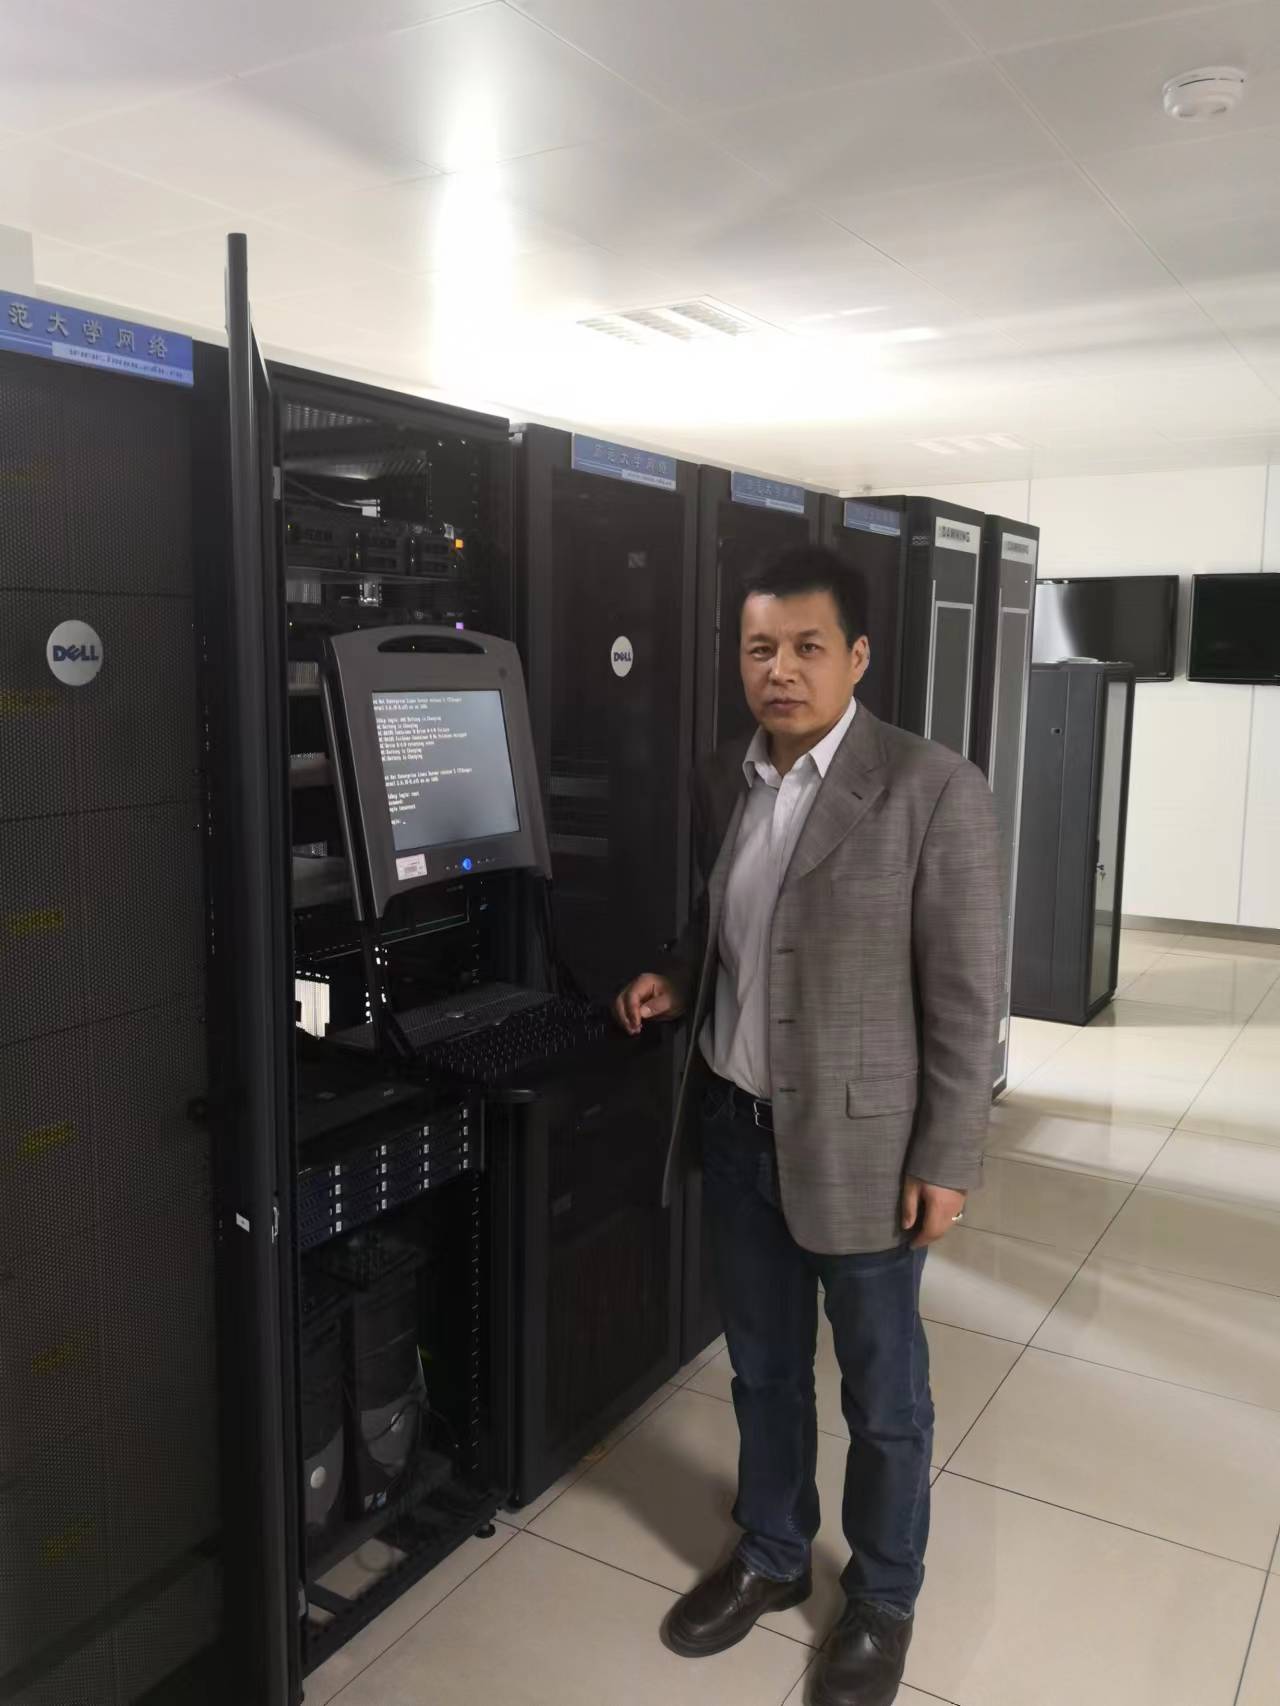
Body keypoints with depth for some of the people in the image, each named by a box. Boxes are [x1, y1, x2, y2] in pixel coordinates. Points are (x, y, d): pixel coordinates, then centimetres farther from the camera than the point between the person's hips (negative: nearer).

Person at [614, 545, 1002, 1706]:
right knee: (762, 1367, 21)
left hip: (860, 1138, -5)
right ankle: (771, 1557, 44)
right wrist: (677, 978, -2)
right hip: (735, 1124, 5)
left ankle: (884, 1602, 38)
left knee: (882, 1389, 14)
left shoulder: (934, 789, -14)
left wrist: (946, 1161, -12)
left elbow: (966, 994, -12)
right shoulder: (720, 782, 3)